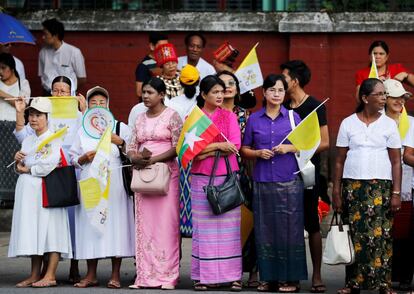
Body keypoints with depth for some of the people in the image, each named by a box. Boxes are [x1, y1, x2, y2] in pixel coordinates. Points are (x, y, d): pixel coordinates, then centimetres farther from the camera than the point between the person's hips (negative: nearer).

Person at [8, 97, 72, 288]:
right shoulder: (27, 141, 18)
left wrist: (28, 169, -5)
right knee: (32, 230, 5)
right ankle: (35, 275, 7)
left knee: (50, 229, -8)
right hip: (28, 191, 7)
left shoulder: (53, 139, -4)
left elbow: (50, 165, -16)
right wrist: (18, 161, -1)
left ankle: (50, 275, -8)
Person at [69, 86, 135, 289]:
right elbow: (72, 158, 15)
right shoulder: (82, 131, 14)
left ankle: (115, 275, -1)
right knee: (90, 224, -1)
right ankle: (91, 275, 5)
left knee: (115, 222, -6)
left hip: (114, 183, -2)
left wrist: (121, 142, -10)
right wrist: (84, 158, -5)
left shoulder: (120, 127, 8)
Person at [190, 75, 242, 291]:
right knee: (203, 227, -1)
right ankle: (204, 275, 2)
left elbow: (235, 145, -5)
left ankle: (232, 275, 2)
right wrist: (218, 145, -12)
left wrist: (206, 151, -10)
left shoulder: (229, 117, 9)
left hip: (227, 176, 1)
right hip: (201, 178, -1)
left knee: (228, 227, 0)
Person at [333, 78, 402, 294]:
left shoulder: (389, 124, 6)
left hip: (381, 186, 0)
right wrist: (336, 192, 2)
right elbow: (340, 160, 7)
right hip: (352, 186, 1)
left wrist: (396, 193, -4)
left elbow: (396, 162, 4)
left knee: (381, 235, -7)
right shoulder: (348, 123, 6)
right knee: (354, 234, -1)